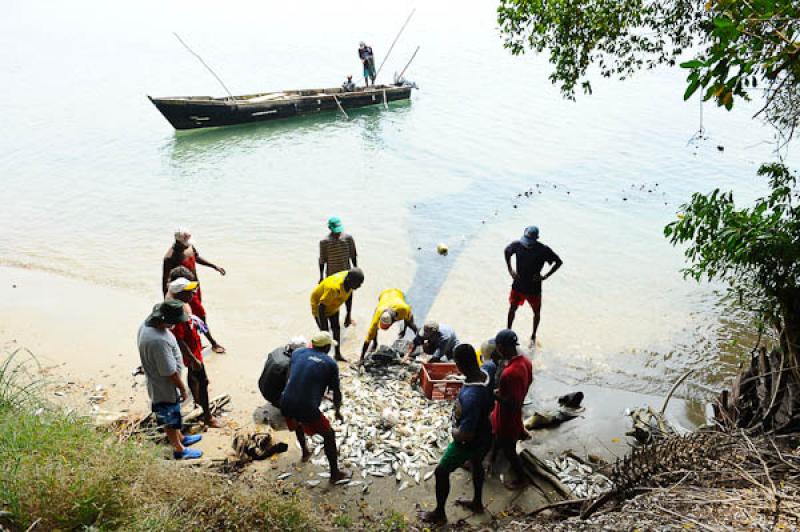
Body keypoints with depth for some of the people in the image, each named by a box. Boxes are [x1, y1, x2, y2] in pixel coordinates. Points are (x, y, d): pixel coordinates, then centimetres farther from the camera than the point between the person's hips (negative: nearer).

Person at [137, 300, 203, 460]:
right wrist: (183, 388, -13)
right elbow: (170, 372, -29)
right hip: (165, 388, -9)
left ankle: (180, 438, 51)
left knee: (173, 416, 29)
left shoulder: (148, 323, -11)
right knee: (170, 420, 15)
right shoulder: (159, 341, -40)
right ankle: (179, 449, 36)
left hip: (158, 383, 9)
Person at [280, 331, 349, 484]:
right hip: (307, 409, -5)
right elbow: (336, 393, 9)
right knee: (329, 435, 18)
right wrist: (338, 411, 27)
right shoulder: (330, 364, 3)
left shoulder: (297, 353, 12)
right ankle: (335, 474, 24)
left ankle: (305, 452, 57)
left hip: (286, 405, 5)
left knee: (298, 422, 38)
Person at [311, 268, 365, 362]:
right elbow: (321, 307, -37)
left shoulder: (350, 281, -22)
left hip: (333, 305, 7)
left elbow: (349, 295, 0)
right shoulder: (334, 288, -45)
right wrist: (323, 327, -30)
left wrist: (348, 315, 6)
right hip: (318, 304, -7)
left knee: (336, 328, 15)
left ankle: (338, 354, 31)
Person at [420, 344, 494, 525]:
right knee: (476, 464, 32)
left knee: (442, 472, 14)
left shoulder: (471, 396, -43)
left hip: (469, 441, -8)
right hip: (484, 434, 8)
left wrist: (454, 431, -16)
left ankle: (439, 513, 35)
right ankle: (477, 502, 56)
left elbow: (465, 434, -37)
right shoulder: (484, 373, -16)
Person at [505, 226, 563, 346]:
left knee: (537, 312, 14)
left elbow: (559, 262, -9)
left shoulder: (543, 250, -21)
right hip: (518, 285, 2)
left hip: (534, 287, -1)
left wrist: (545, 276, -14)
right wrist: (510, 269, -1)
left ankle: (533, 336, 36)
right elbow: (507, 251, 6)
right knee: (512, 309, 15)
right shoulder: (517, 245, -15)